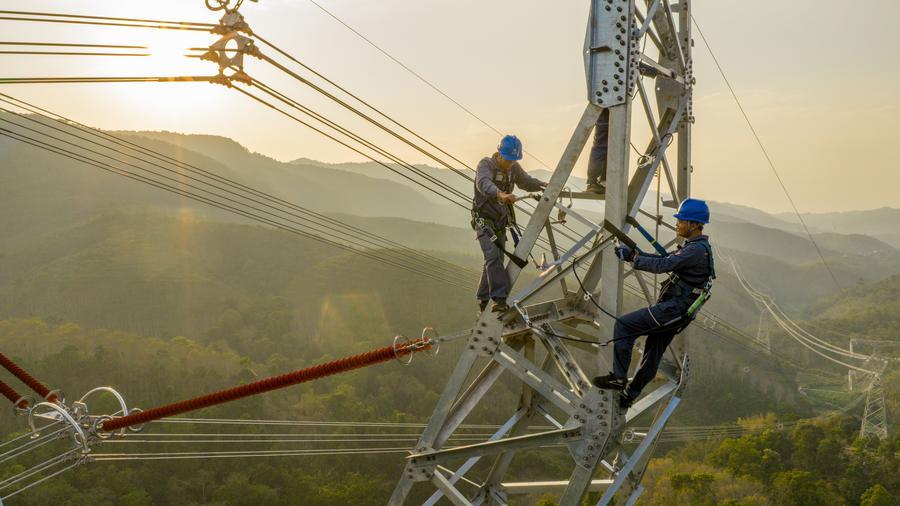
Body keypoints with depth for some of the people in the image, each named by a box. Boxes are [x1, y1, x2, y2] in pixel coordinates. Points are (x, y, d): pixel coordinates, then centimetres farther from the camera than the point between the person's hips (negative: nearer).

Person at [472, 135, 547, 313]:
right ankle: (500, 299, -30)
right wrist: (500, 194, -56)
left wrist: (542, 185, -6)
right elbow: (483, 183, -37)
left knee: (495, 260, 12)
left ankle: (483, 299, 26)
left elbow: (526, 182, 16)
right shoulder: (486, 164, -17)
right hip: (484, 220, -7)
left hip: (501, 222, 7)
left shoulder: (514, 168, 2)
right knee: (493, 257, -23)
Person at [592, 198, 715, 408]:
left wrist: (633, 258, -12)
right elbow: (664, 259, 16)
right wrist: (635, 253, 4)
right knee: (653, 353, 17)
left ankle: (618, 378, -6)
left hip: (673, 310, -10)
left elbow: (662, 265, -25)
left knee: (623, 324, -9)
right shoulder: (697, 247, 15)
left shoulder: (697, 249, -18)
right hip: (677, 311, 10)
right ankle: (629, 393, 29)